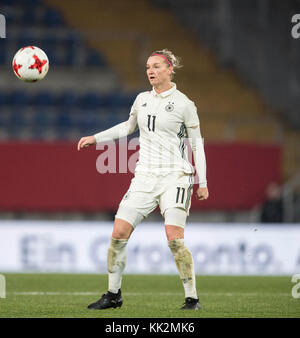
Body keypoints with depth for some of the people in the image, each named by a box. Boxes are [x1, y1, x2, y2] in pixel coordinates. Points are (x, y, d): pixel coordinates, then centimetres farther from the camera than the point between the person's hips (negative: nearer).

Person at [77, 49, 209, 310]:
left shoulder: (184, 104, -3)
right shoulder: (142, 99, 11)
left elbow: (197, 144, 2)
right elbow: (128, 126, 30)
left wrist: (202, 182, -1)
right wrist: (96, 138, 24)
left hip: (175, 176, -5)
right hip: (145, 177, 5)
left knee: (174, 239, -17)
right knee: (119, 233, -4)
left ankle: (192, 298, -6)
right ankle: (113, 294, 10)